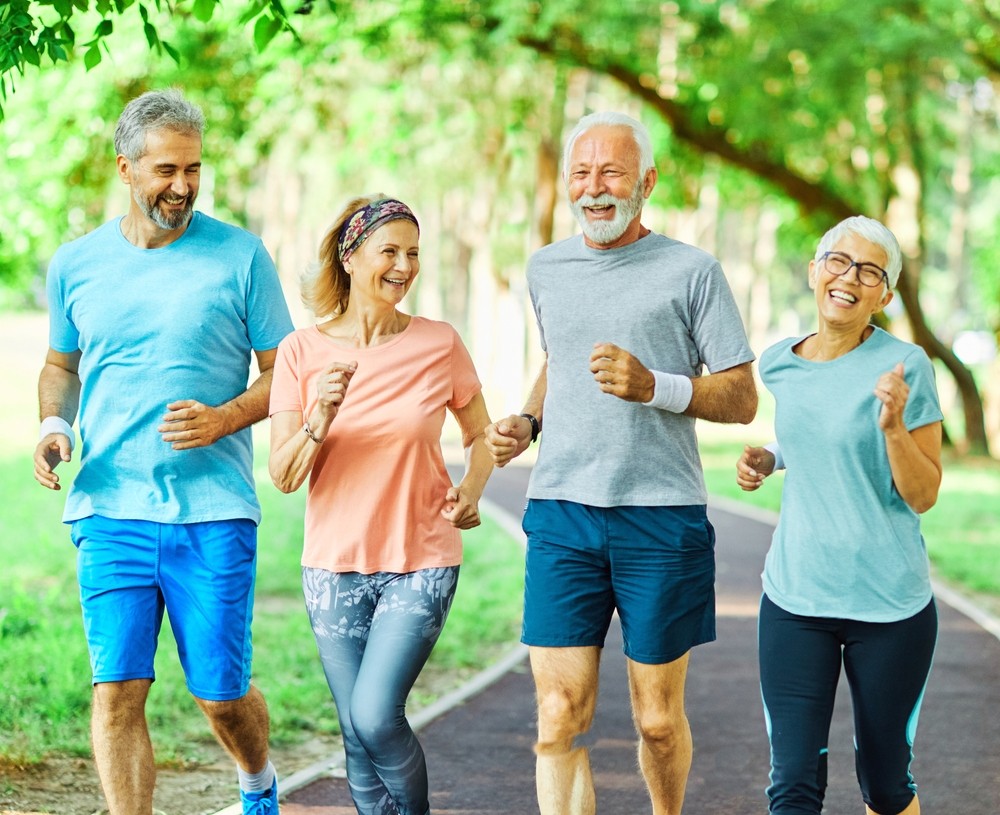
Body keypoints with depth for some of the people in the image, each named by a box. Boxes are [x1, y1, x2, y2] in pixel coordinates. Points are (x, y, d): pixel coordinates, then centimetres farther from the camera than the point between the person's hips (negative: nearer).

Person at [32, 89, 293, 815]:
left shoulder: (240, 256, 0)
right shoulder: (76, 264, 8)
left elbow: (283, 372, 4)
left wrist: (223, 418, -14)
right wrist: (52, 426, 2)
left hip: (214, 510, -1)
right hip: (110, 509, 2)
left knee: (221, 693, 5)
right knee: (117, 692, -8)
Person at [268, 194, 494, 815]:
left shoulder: (439, 344, -2)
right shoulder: (302, 351, -3)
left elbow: (482, 435, 13)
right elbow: (284, 476, -4)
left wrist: (470, 491, -6)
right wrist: (320, 420, -23)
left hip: (422, 561, -2)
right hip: (335, 565, 2)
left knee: (376, 716, -16)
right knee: (359, 738, 4)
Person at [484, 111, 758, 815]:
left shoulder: (691, 271, 0)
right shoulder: (546, 268, 14)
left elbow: (742, 399, -1)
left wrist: (655, 386, -17)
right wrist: (526, 424, 13)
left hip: (662, 518, -3)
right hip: (562, 517, 3)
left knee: (659, 721, 7)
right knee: (561, 721, -7)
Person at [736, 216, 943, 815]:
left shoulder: (904, 366, -10)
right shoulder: (780, 365, 4)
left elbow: (923, 496, -9)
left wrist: (894, 426, -25)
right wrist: (768, 459, 7)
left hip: (889, 604, -3)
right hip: (796, 595, 3)